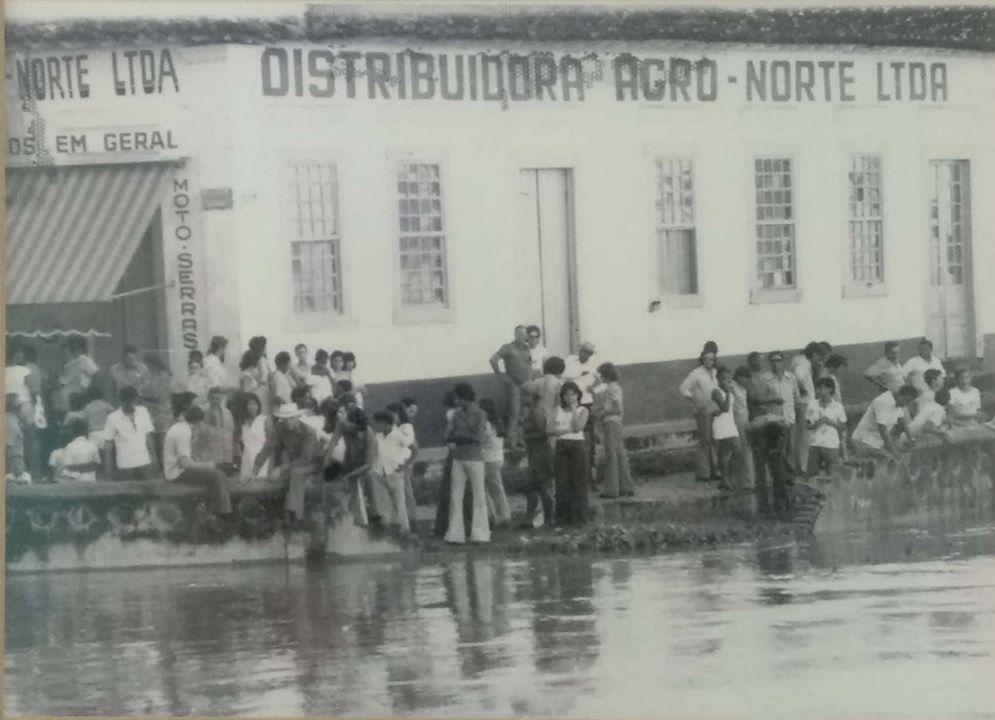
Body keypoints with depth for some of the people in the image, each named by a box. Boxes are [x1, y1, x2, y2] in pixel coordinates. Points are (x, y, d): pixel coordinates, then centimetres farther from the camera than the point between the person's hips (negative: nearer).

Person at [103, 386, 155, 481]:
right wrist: (109, 467, -4)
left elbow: (148, 435, 10)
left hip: (143, 462, 3)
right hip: (125, 465, -3)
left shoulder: (143, 412, 1)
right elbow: (108, 443, -3)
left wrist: (151, 455, 9)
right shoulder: (113, 418, -8)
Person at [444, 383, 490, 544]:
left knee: (478, 497, -1)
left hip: (475, 459, -4)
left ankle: (480, 534, 2)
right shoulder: (457, 414, 9)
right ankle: (455, 534, 1)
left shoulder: (480, 415, -3)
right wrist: (468, 437, -13)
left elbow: (479, 437, -13)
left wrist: (459, 435, -7)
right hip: (458, 459, 4)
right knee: (455, 497, 0)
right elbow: (450, 435, 3)